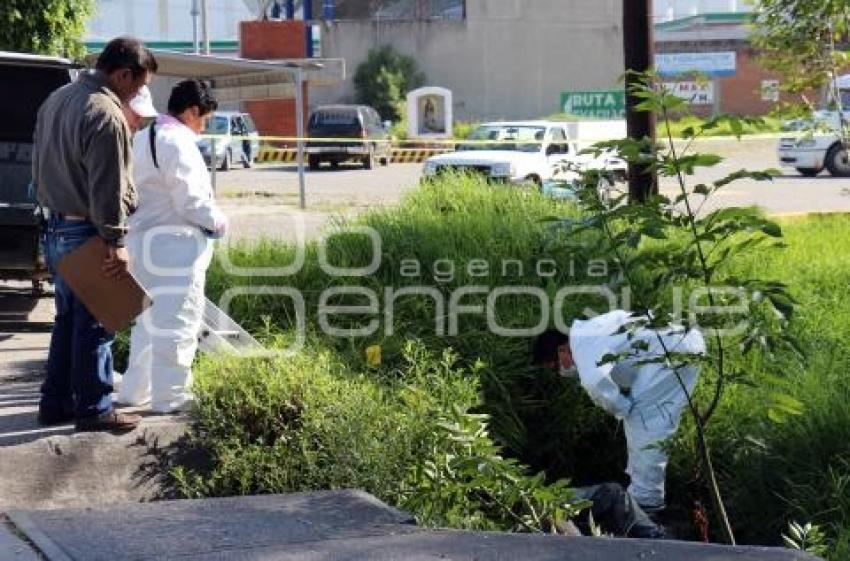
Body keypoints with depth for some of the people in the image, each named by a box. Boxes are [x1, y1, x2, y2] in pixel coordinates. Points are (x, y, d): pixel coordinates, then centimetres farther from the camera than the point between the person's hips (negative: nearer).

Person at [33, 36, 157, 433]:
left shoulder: (57, 100, 11)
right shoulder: (106, 116, -21)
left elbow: (41, 166, 19)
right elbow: (109, 189, -22)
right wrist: (116, 242, -18)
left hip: (55, 228, 9)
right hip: (86, 234, -9)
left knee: (67, 319, 17)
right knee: (94, 325, 0)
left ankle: (55, 403, 23)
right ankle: (94, 410, 7)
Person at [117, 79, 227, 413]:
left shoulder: (143, 139, 15)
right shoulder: (177, 143, -16)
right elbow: (191, 200, -19)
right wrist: (219, 222, -2)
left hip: (142, 241, 10)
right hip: (173, 247, -10)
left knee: (150, 320, 20)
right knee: (177, 323, -2)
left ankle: (135, 391, 27)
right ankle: (169, 397, 2)